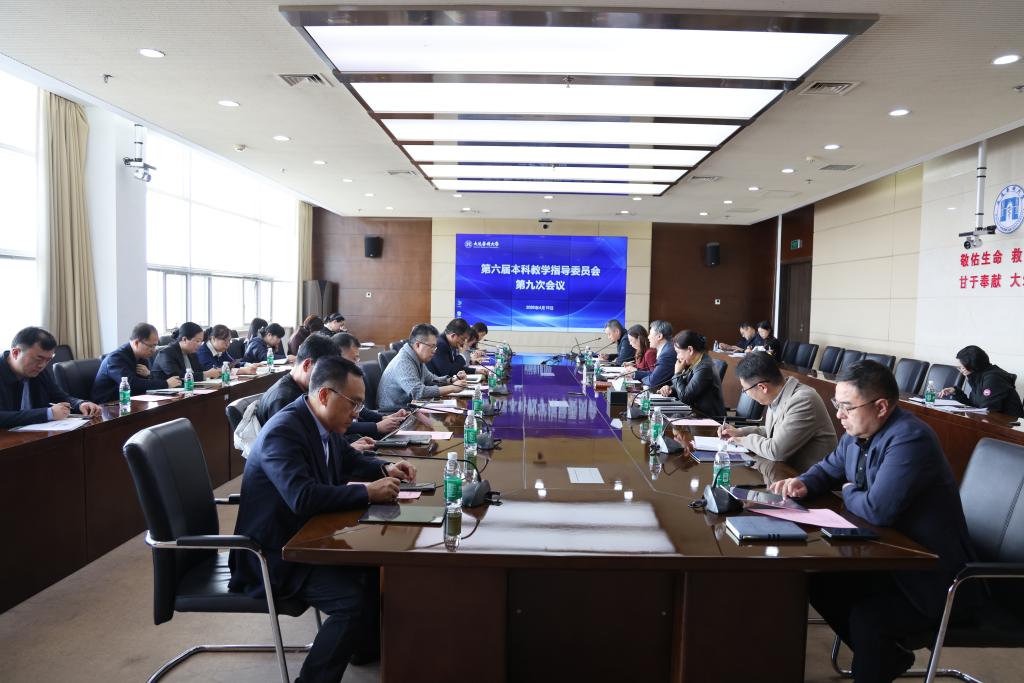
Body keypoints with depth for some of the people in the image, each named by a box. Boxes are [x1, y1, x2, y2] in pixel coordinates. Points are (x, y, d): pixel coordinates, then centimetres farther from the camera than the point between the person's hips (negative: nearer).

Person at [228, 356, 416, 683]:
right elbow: (303, 497, -37)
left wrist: (385, 469, 0)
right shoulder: (283, 431, -26)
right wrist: (368, 492, -29)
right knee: (353, 600, -24)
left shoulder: (322, 423, 2)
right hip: (276, 553, -9)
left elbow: (350, 461, 19)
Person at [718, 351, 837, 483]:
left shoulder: (802, 401, -26)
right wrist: (739, 432, 11)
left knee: (769, 465, -29)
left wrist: (745, 440, -9)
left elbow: (775, 451, -26)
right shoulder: (778, 396, 1)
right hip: (788, 462, 8)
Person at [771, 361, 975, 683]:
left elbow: (878, 510, -34)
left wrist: (848, 492, -11)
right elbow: (829, 468, 17)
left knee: (866, 618, -27)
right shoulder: (857, 432, 0)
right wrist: (803, 484, -6)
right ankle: (884, 655, 21)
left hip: (929, 574, -9)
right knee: (818, 580, 2)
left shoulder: (910, 439, -28)